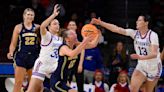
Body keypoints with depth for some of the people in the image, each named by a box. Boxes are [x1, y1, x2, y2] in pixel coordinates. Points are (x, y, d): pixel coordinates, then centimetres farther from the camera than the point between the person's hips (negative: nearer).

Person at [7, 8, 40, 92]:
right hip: (21, 57, -3)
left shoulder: (37, 27, 6)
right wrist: (11, 53, -17)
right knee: (18, 82, -6)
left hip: (33, 57, 3)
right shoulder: (18, 27, 0)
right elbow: (13, 43, 0)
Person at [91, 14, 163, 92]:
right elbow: (116, 29, -9)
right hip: (141, 65, 4)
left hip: (153, 66, -4)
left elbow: (154, 54, -26)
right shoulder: (135, 33, -5)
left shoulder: (153, 35, -19)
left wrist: (140, 57, -44)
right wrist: (100, 23, -16)